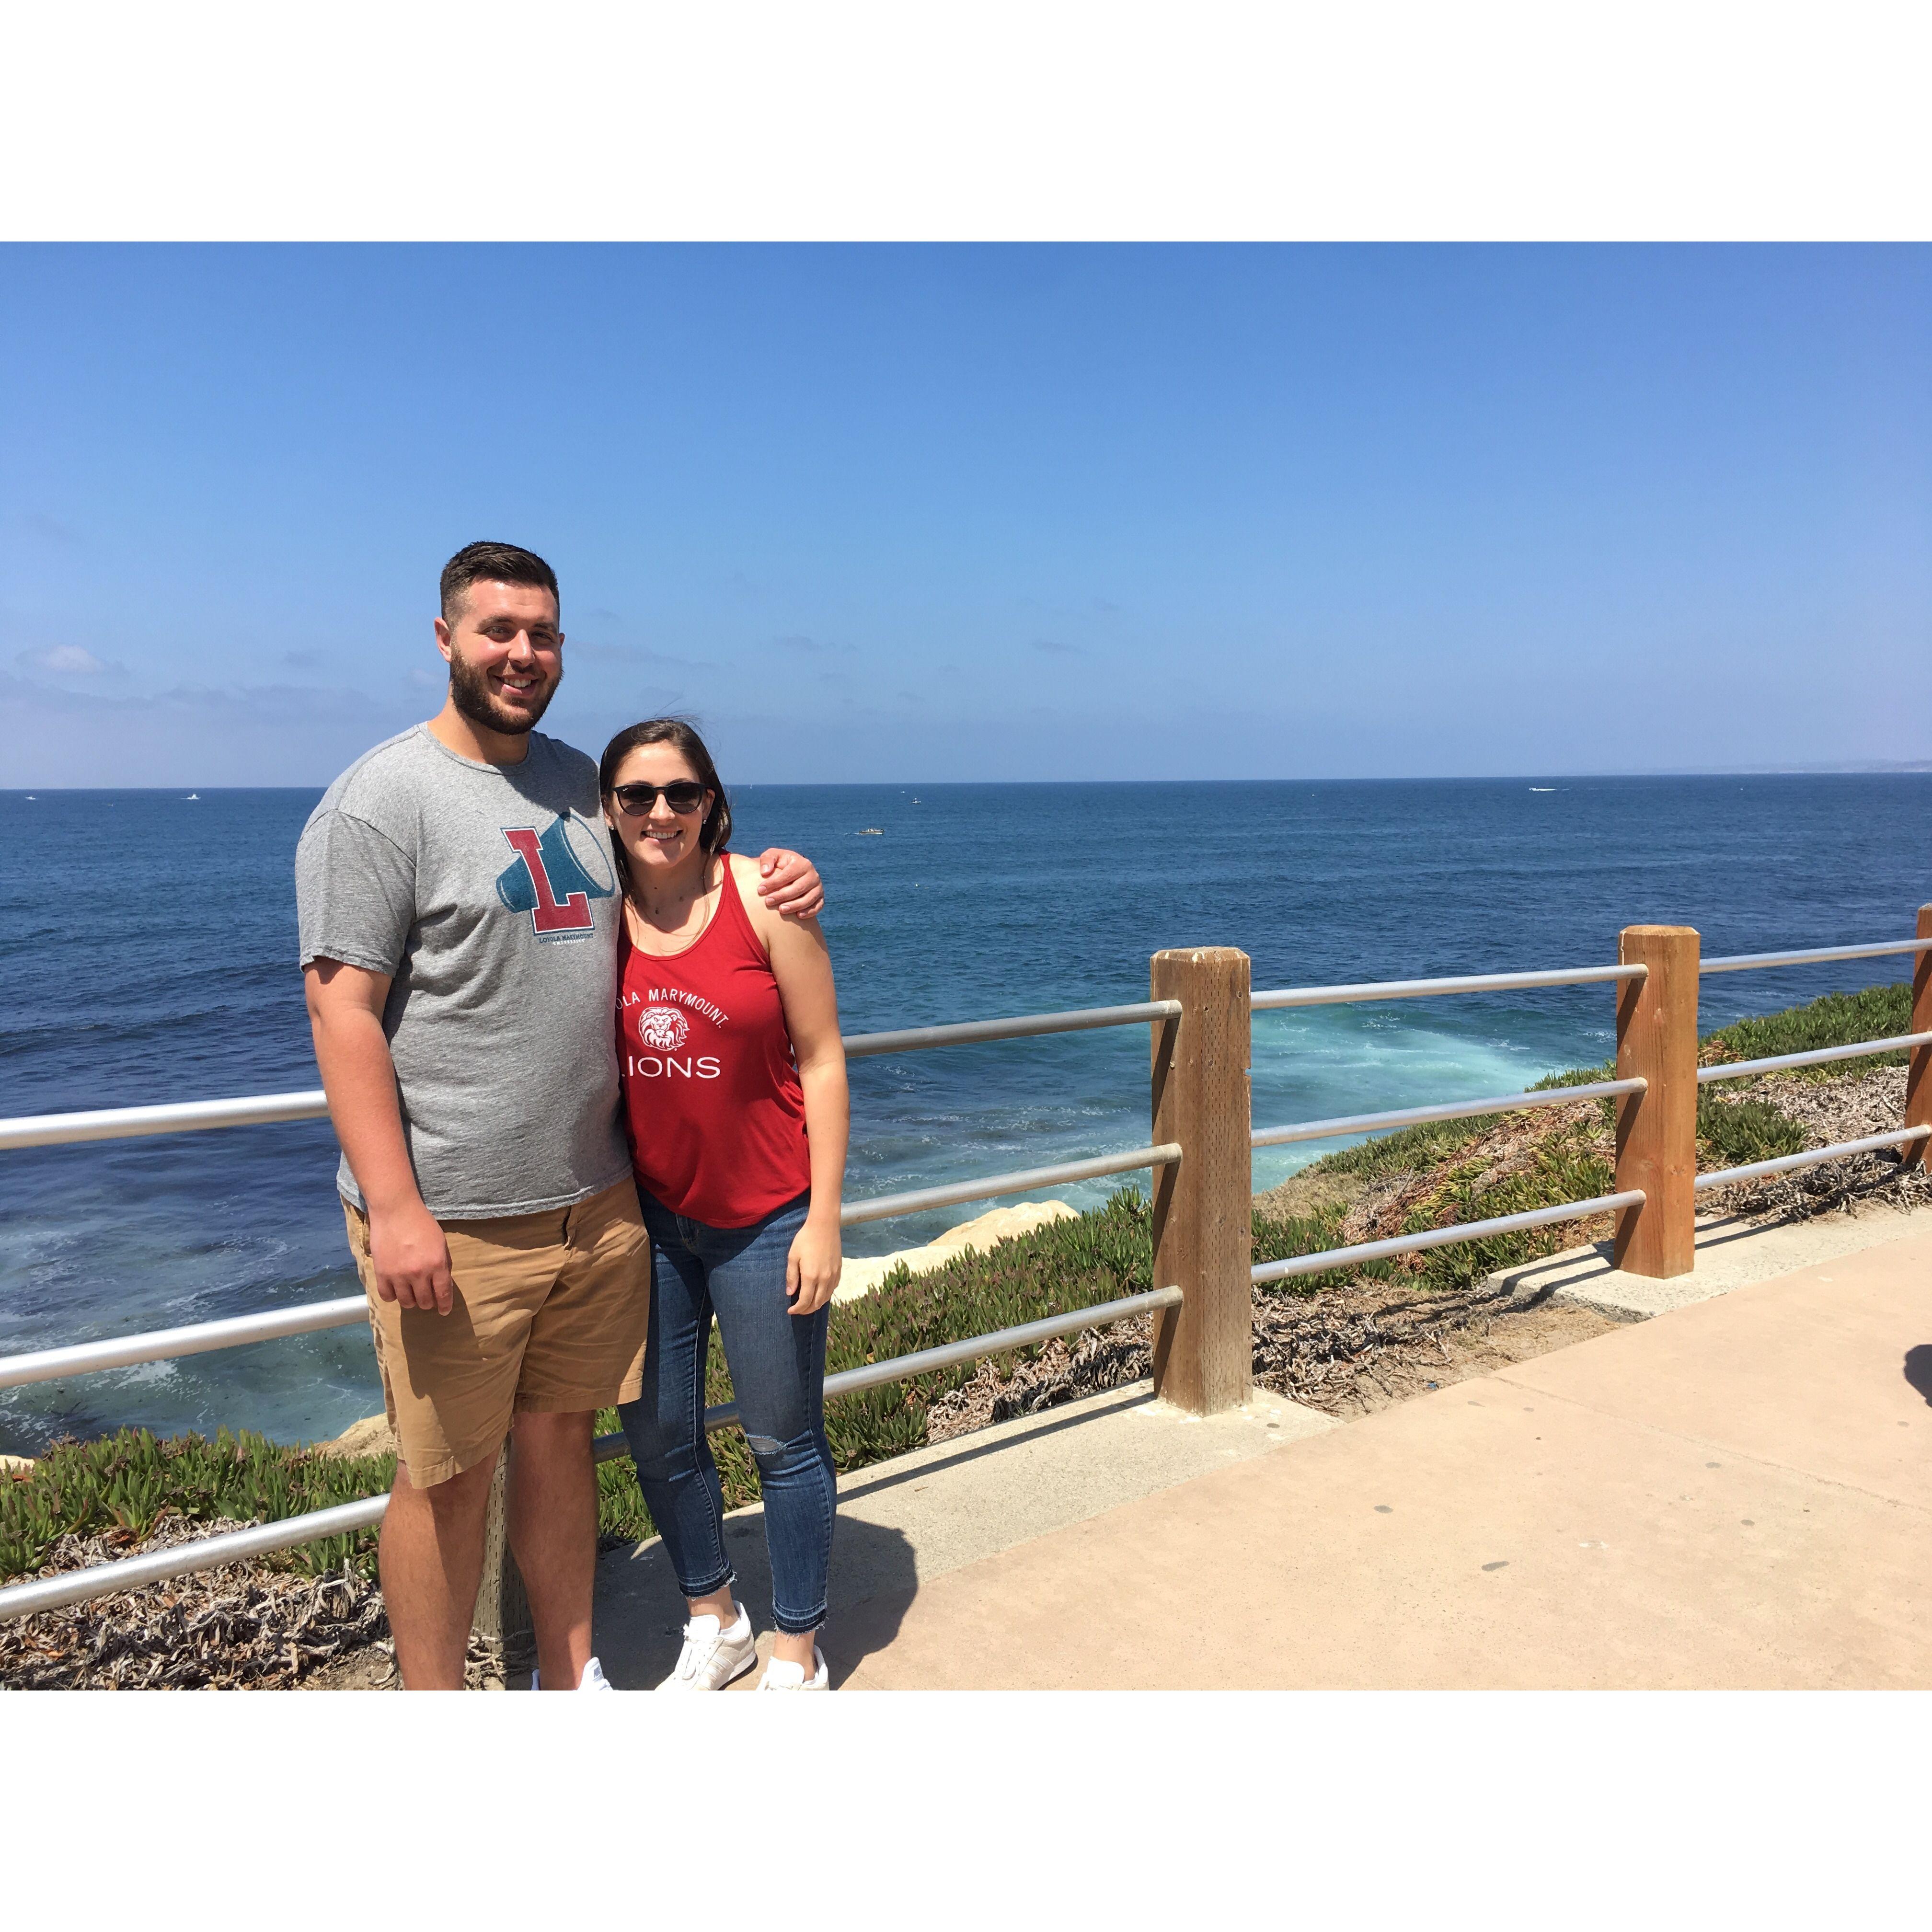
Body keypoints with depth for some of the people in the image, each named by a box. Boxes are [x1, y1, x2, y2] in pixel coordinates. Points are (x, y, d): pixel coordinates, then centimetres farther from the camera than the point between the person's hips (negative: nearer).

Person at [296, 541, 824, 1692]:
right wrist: (394, 1207, -19)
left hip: (596, 1199, 6)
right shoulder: (383, 799, -8)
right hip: (453, 1220, -6)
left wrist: (773, 886, 5)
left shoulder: (580, 780, 12)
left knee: (562, 1435, 18)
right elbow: (342, 1006, -13)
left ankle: (571, 1676, 36)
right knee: (448, 1476, 6)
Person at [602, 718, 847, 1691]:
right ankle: (715, 1623, 41)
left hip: (764, 1219, -3)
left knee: (784, 1441, 10)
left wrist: (824, 1218, -11)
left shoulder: (764, 897, -11)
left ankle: (797, 1657, 31)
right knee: (657, 1437, 16)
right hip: (646, 1218, 4)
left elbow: (821, 1062, -9)